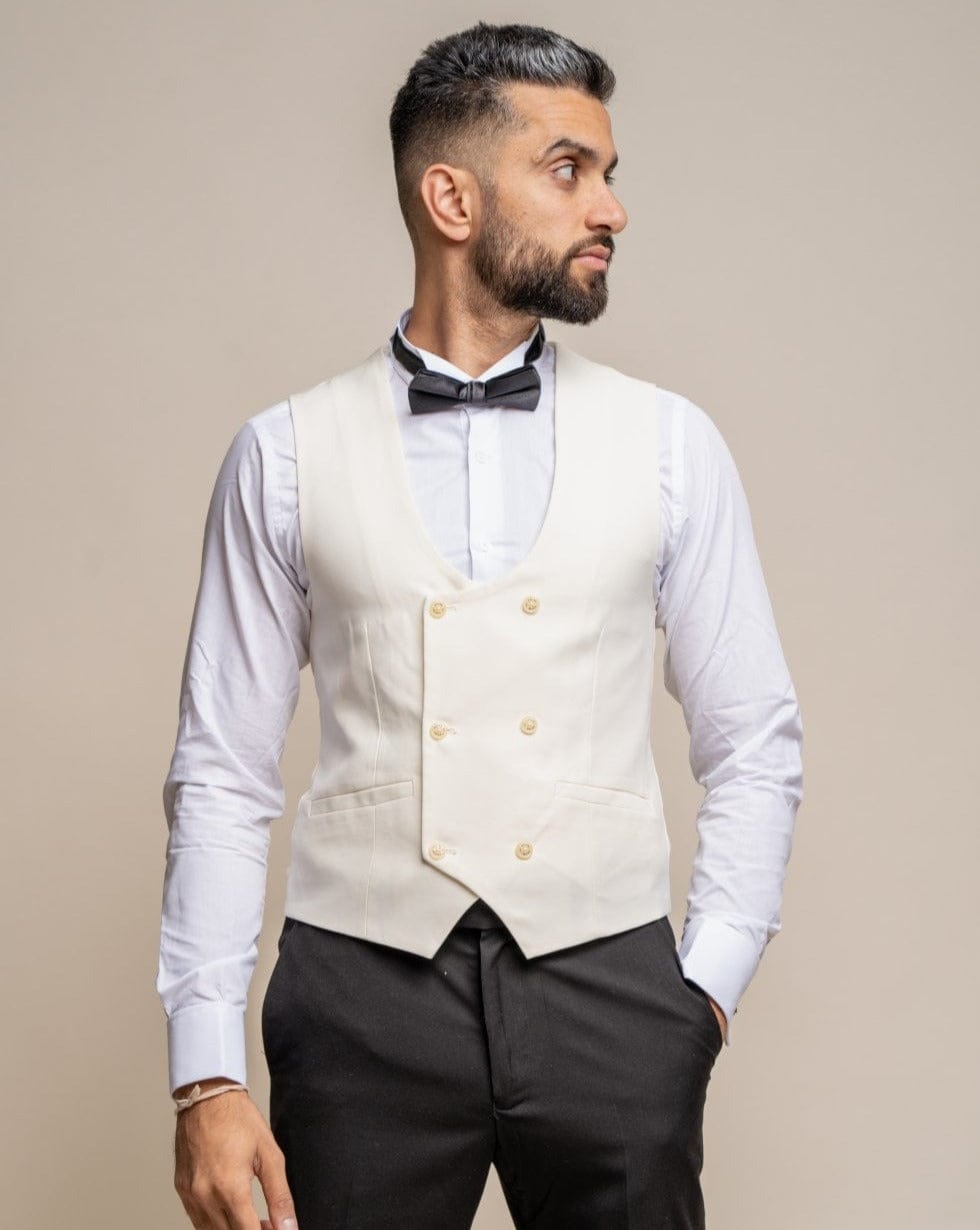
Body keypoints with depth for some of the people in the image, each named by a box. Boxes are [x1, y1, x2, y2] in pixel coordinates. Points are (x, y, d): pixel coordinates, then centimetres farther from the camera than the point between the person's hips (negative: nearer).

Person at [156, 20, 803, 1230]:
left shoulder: (669, 443, 4)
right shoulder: (285, 455, 2)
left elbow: (755, 747, 8)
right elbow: (222, 774, 2)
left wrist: (705, 989, -1)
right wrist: (207, 1076, -3)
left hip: (609, 991, 1)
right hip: (365, 994, -1)